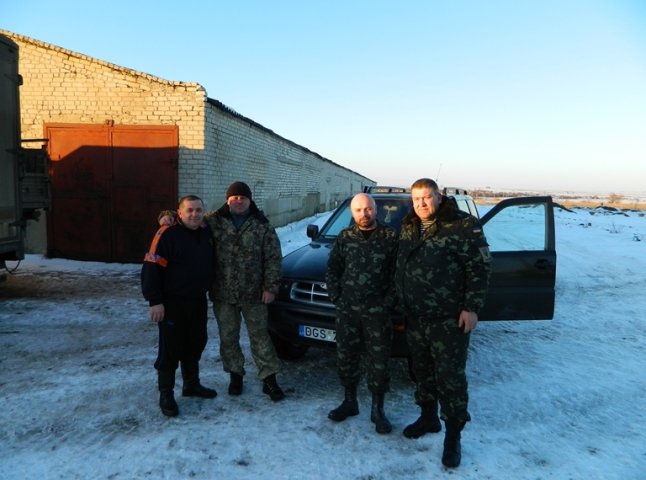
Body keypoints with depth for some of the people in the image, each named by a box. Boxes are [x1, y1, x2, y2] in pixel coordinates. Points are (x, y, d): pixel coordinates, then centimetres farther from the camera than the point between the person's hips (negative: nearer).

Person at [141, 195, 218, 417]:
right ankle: (166, 394, 15)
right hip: (172, 303, -6)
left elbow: (211, 264, 23)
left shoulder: (207, 232, 5)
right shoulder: (168, 234, -15)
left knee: (195, 345, 16)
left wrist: (209, 289, 17)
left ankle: (192, 384, 33)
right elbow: (151, 268, -17)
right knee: (170, 349, 1)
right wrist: (155, 301, -20)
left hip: (198, 301, 7)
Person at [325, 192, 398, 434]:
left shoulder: (391, 238, -3)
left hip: (377, 312, -2)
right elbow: (332, 271, 9)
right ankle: (349, 402, 31)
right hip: (346, 310, 3)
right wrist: (336, 298, 1)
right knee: (346, 358, 13)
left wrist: (388, 302, -9)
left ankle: (377, 409, 20)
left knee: (379, 360, 5)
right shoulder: (344, 237, 5)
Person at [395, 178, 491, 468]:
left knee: (450, 377, 2)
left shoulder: (463, 225, -12)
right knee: (422, 371, 19)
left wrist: (471, 308, -16)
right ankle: (428, 417, 39)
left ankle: (453, 436, 17)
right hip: (415, 318, 6)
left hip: (449, 320, -6)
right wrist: (400, 301, 15)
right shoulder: (408, 227, 8)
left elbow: (480, 268, -13)